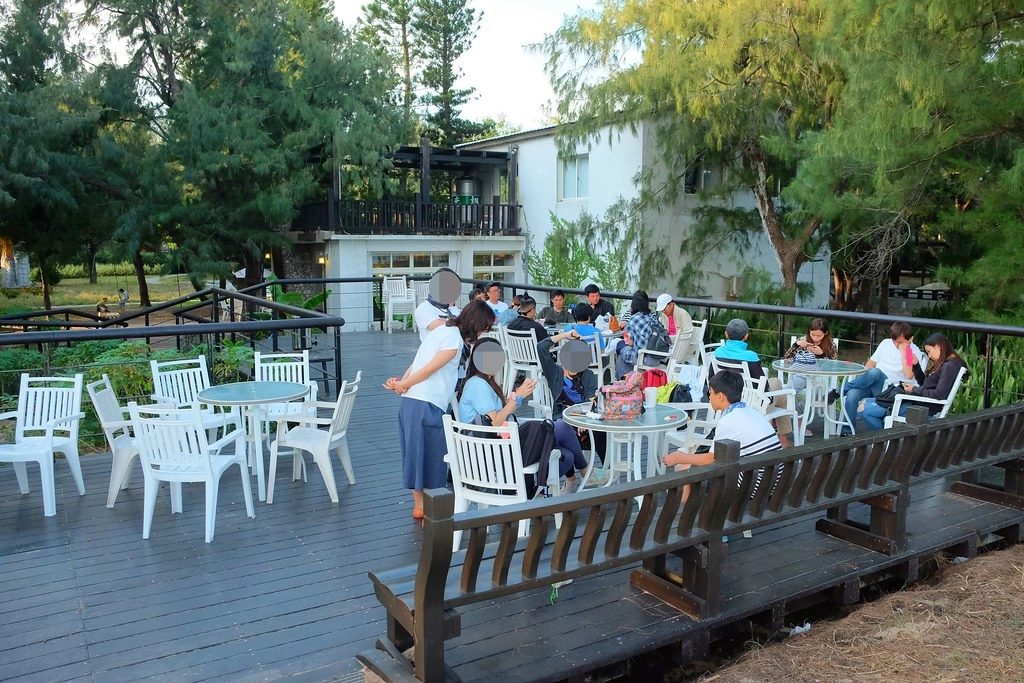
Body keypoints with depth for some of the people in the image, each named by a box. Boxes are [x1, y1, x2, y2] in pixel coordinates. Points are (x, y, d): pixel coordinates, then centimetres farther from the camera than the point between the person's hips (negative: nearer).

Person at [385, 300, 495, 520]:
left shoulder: (443, 330, 17)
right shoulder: (454, 340, -13)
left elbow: (417, 362, 13)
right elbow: (427, 370, -13)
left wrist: (402, 383, 3)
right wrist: (402, 385, -1)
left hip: (410, 402, 9)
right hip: (427, 405, -9)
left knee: (416, 453, 17)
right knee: (433, 456, 2)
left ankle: (419, 505, 29)